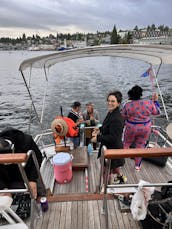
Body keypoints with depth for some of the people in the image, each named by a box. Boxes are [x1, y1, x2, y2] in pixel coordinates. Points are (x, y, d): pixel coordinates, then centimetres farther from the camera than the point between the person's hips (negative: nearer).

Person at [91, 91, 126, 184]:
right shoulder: (111, 112, -1)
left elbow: (113, 138, -29)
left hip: (112, 148, -10)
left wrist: (98, 138, -23)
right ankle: (121, 177, 59)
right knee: (114, 166, 33)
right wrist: (100, 129, -1)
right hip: (111, 147, 10)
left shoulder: (116, 119, -31)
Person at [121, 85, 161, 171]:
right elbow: (157, 112, 4)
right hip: (145, 129, 2)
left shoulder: (127, 105, -15)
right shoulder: (149, 103, -11)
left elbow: (122, 116, -5)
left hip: (131, 128, -1)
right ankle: (137, 165, 28)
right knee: (140, 146, 15)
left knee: (126, 144, 20)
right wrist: (155, 101, 12)